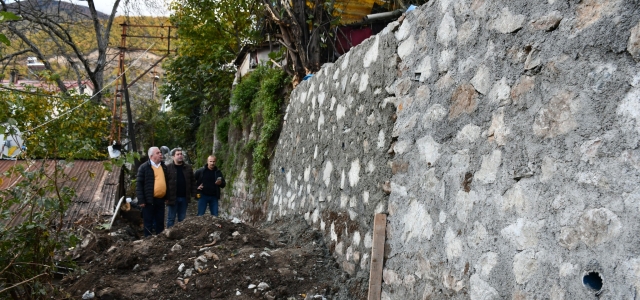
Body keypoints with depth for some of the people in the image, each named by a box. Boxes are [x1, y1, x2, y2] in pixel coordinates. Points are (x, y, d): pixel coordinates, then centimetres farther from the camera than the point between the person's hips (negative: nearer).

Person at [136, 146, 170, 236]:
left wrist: (167, 197, 13)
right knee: (148, 223, 4)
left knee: (160, 223, 14)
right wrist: (141, 200, -13)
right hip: (149, 200, -5)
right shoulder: (144, 167, -7)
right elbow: (139, 184, -9)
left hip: (161, 200, 5)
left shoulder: (164, 166, 11)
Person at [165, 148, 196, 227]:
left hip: (184, 197, 4)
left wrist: (193, 194, 4)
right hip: (172, 197, -4)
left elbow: (192, 182, 11)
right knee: (171, 218, 4)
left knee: (182, 219, 12)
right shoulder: (168, 168, -4)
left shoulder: (188, 168, 9)